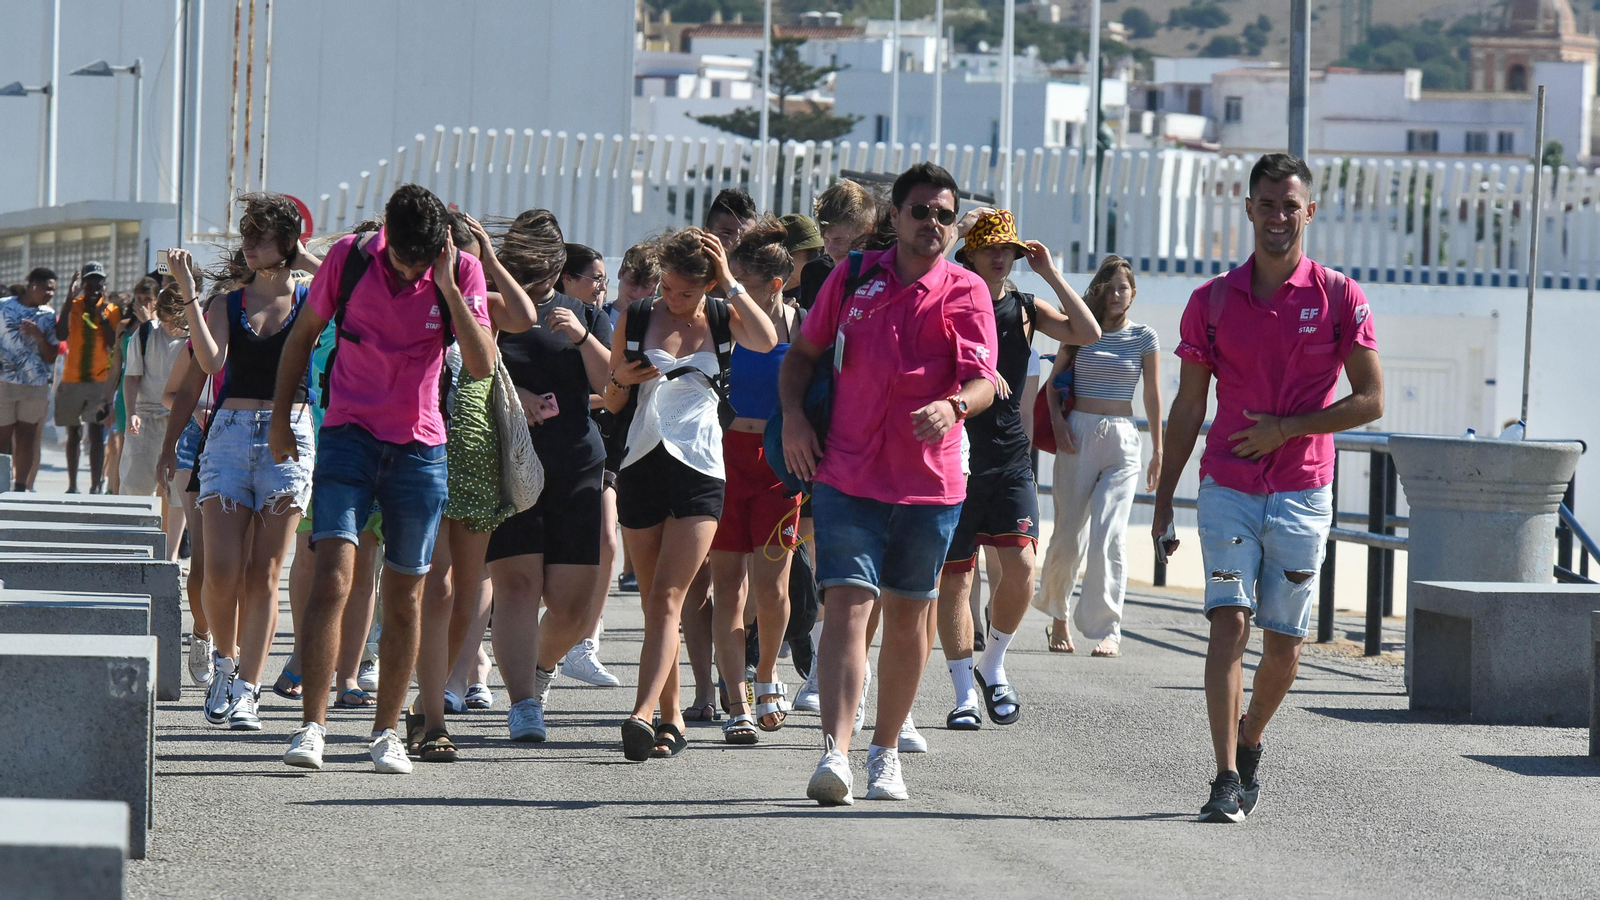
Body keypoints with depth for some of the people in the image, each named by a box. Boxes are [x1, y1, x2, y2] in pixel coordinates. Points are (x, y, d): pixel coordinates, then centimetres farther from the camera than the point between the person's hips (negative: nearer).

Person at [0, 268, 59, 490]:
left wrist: (39, 336, -10)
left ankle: (21, 486, 6)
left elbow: (51, 357, 7)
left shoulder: (48, 315, 7)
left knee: (27, 436, 2)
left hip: (36, 386, 3)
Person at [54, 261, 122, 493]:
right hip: (72, 379, 1)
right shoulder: (73, 306, 2)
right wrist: (70, 299, -17)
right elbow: (60, 335, -13)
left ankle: (95, 487, -11)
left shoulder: (112, 310, 2)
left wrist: (102, 316, -15)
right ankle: (72, 486, 16)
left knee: (97, 433, -9)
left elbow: (115, 344, -7)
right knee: (73, 434, 8)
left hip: (100, 379, -1)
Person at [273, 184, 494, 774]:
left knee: (404, 596, 6)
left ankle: (386, 730, 20)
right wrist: (280, 419, 10)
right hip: (349, 436, -1)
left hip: (420, 447, 1)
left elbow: (481, 365, -15)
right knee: (333, 576, -17)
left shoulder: (461, 272, -5)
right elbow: (303, 336, 9)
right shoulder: (349, 258, -6)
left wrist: (446, 286, -20)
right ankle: (312, 725, -18)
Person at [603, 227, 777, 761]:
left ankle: (642, 715, -24)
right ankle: (671, 718, 15)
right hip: (642, 466, 3)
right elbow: (611, 403, 12)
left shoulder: (723, 318, 5)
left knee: (667, 598, -13)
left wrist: (729, 283, -14)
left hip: (700, 470, -3)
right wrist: (622, 378, -10)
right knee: (654, 602, 6)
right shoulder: (637, 318, 7)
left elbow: (767, 341, -18)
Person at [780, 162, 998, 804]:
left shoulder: (965, 292, 0)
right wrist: (793, 415, 0)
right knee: (848, 605, -13)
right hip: (848, 477, -1)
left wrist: (953, 406, -33)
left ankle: (886, 751, 26)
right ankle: (835, 753, -23)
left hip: (931, 482, 1)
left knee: (908, 617, 10)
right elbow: (803, 352, 16)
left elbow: (983, 380, -12)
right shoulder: (853, 277, 5)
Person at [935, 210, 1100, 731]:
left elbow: (1087, 333, -1)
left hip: (1010, 458, 2)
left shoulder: (1024, 309, 10)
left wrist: (1051, 274, -4)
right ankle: (964, 692, 8)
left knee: (1020, 565, -12)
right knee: (955, 575, -1)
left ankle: (993, 664, 11)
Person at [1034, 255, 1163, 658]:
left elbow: (1152, 395, 8)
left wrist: (1157, 450, 7)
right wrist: (1056, 420, -6)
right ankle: (1058, 615, 24)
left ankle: (1108, 631, -12)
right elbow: (1054, 381, 11)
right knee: (1069, 535, 2)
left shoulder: (1144, 337, 5)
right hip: (1078, 435, 1)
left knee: (1109, 536, -13)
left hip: (1122, 441, -1)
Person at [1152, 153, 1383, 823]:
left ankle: (1250, 744, 31)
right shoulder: (1212, 301, 4)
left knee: (1284, 642, 5)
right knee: (1229, 621, -13)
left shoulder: (1339, 298, -1)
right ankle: (1228, 779, -17)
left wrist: (1285, 428, -12)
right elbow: (1188, 407, 8)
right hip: (1227, 487, 0)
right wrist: (1164, 498, 6)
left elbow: (1370, 400, -3)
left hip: (1302, 493, 0)